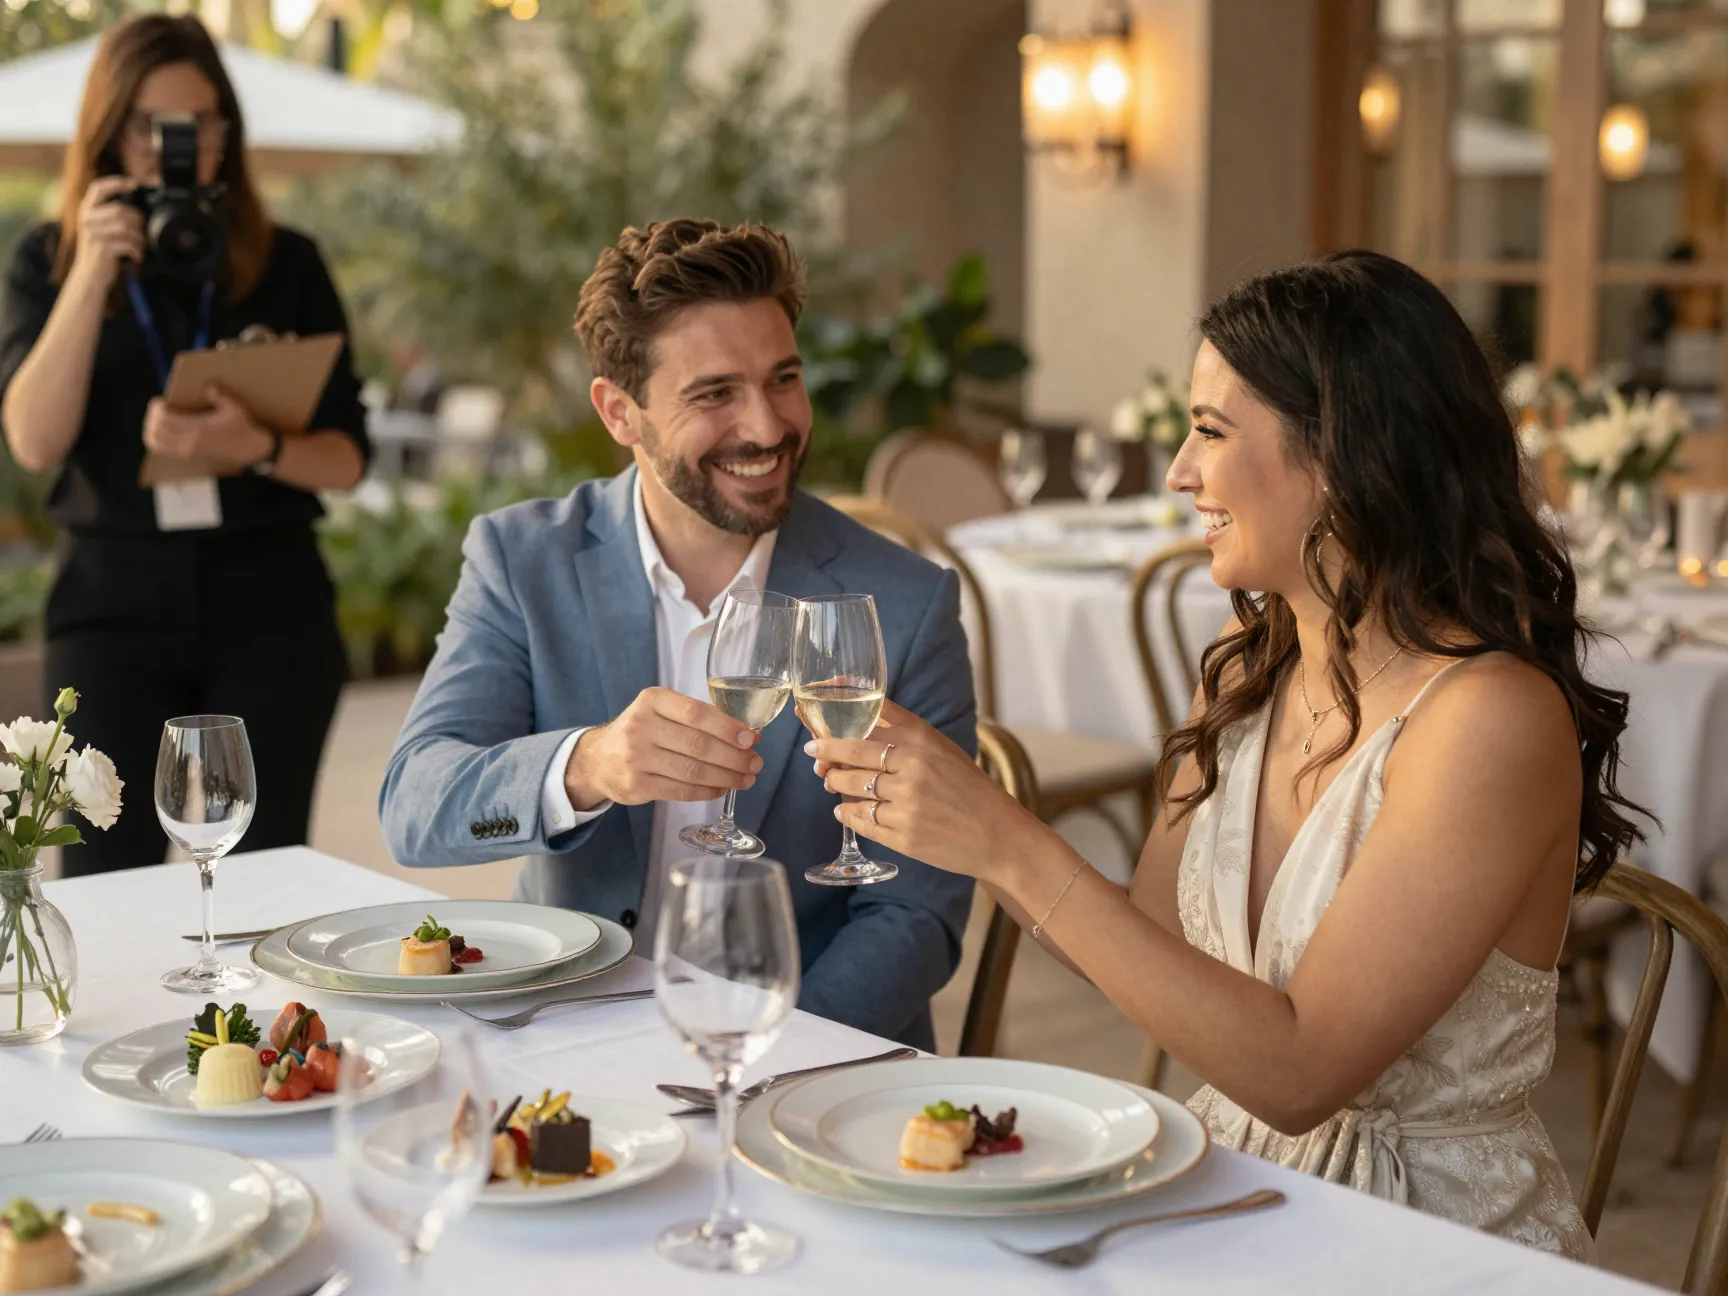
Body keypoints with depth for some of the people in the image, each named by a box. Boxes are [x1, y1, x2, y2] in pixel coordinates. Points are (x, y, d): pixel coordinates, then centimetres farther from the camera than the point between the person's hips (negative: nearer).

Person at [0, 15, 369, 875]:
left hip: (270, 606, 0)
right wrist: (93, 271, -13)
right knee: (107, 880, -4)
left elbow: (346, 460, 3)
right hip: (113, 603, 0)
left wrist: (254, 447, -18)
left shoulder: (285, 264, 6)